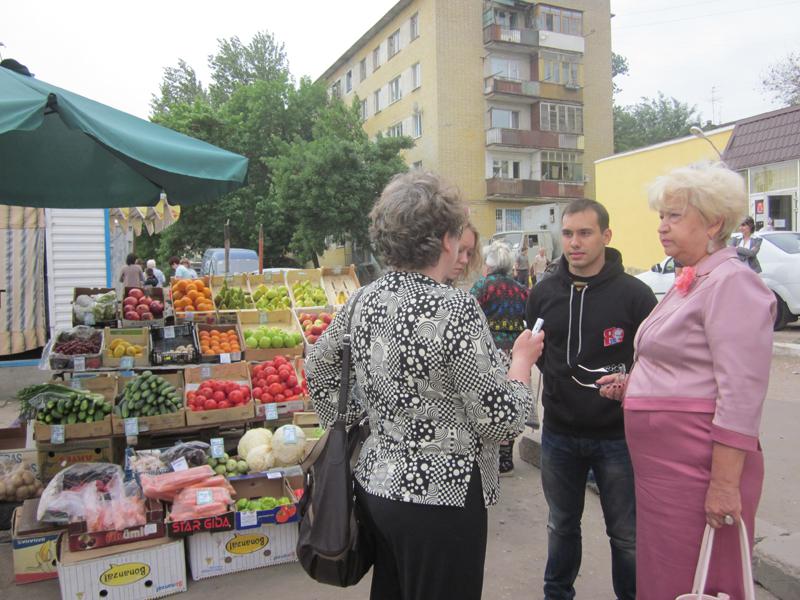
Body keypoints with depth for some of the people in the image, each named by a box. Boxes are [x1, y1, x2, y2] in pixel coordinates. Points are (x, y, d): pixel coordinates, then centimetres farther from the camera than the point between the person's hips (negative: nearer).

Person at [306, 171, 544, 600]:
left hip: (376, 481, 7)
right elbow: (501, 419, -19)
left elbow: (318, 368, 13)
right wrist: (523, 360, -3)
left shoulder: (365, 301, -1)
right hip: (440, 496, -7)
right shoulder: (455, 309, -22)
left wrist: (348, 427, 21)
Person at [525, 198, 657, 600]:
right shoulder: (543, 293, 1)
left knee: (626, 533, 12)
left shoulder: (634, 294, -9)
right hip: (559, 432, 3)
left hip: (617, 434, -3)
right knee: (561, 524, 21)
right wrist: (555, 376, 1)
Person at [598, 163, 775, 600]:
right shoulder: (688, 282, 16)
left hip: (698, 464, -9)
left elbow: (741, 394, -20)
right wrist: (631, 384, 11)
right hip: (661, 461, 10)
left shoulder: (731, 281, -14)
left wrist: (725, 484, -22)